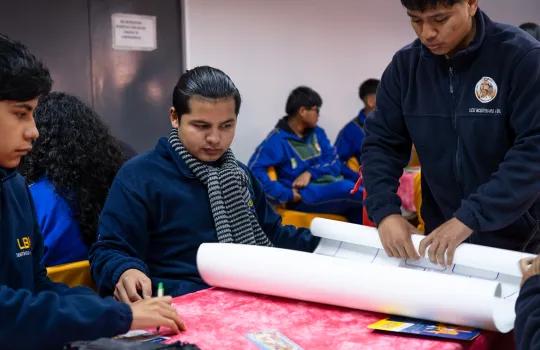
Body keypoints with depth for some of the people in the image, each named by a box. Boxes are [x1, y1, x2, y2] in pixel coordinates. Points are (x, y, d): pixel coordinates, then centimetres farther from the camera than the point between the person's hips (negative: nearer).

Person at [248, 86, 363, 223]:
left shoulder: (317, 133, 16)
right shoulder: (278, 140, -5)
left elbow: (335, 163, 11)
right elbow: (255, 170, -15)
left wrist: (310, 172, -8)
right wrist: (286, 195, -19)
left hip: (331, 187, 7)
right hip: (305, 196, -7)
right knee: (348, 188, -31)